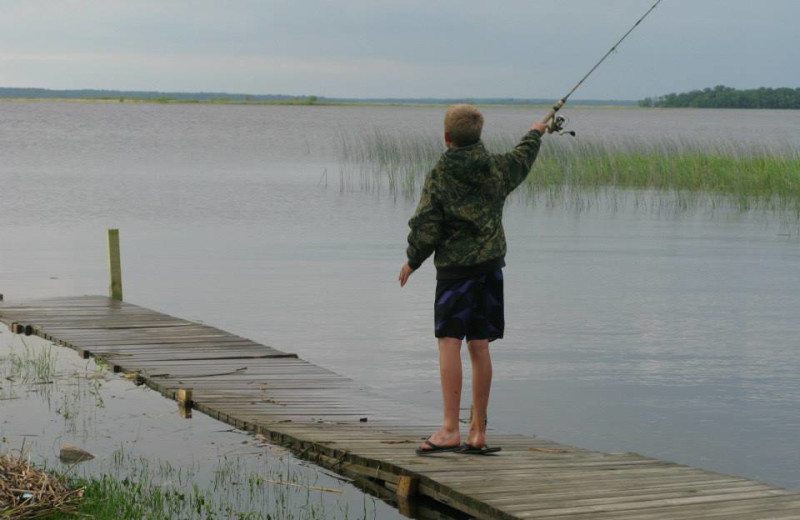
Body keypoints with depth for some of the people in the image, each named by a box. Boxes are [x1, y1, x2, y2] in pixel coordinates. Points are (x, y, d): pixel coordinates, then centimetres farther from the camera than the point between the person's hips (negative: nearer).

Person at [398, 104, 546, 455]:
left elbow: (425, 228, -11)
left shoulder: (439, 176, -10)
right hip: (490, 266, 5)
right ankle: (478, 432, 12)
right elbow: (522, 160, 27)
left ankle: (450, 429, -17)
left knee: (449, 343, -8)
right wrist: (534, 136, 48)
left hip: (455, 268, -5)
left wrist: (412, 261, 6)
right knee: (479, 346, 9)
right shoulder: (497, 168, 4)